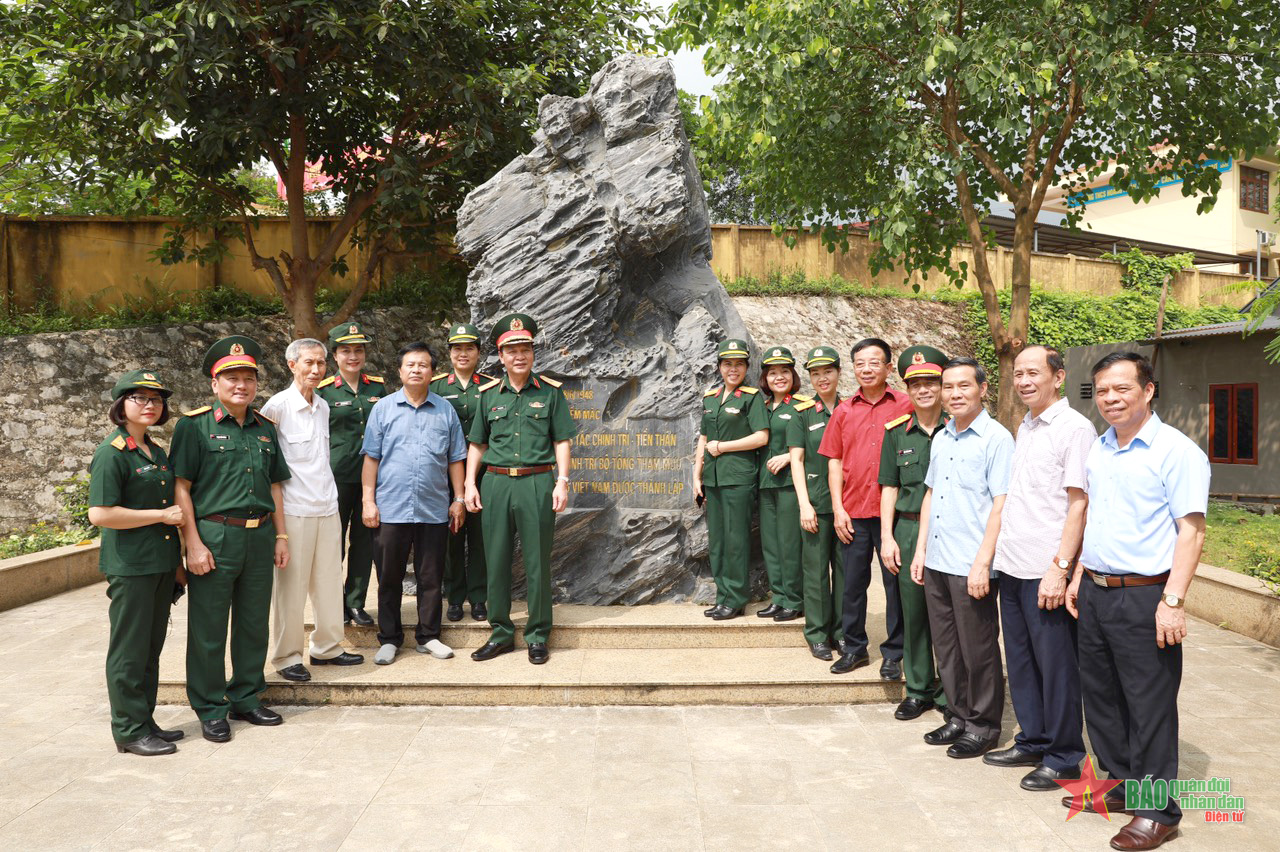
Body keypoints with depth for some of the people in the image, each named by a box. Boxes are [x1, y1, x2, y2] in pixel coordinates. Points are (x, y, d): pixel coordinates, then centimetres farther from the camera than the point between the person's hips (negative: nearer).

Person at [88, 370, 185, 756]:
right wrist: (162, 515, -16)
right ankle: (130, 730, 13)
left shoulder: (157, 452, 13)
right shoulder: (112, 453, -11)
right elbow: (100, 514, -20)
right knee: (130, 650, 2)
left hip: (161, 564, 8)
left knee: (152, 648, 15)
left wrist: (177, 560, 18)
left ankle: (146, 721, 25)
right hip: (130, 565, -8)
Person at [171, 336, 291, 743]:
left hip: (259, 537, 5)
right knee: (208, 629, 3)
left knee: (254, 624, 13)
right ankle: (211, 709, 17)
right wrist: (193, 543, -13)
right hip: (214, 536, -5)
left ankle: (246, 697, 27)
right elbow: (181, 487, -7)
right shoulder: (195, 426, -4)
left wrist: (280, 536, 12)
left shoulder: (265, 428, 13)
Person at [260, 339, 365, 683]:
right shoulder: (278, 405, -8)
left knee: (330, 581, 11)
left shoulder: (323, 406, 12)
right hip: (293, 509, -6)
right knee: (292, 586, 0)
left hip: (327, 507, 6)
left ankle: (327, 648, 24)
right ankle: (287, 656, 13)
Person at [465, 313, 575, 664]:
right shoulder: (488, 394, 10)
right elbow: (477, 444, 14)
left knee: (537, 563, 3)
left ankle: (537, 636, 15)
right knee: (496, 561, 7)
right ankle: (500, 633, 20)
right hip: (495, 483, 2)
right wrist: (469, 484, 5)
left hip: (537, 483, -2)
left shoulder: (550, 392, 4)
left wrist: (562, 483, -5)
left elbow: (562, 441, 4)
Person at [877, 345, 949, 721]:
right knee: (913, 612, 9)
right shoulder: (896, 431, 7)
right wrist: (887, 538, 3)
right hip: (908, 530, 3)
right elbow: (889, 487, 9)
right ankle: (919, 689, 23)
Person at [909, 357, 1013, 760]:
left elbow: (1001, 504, -14)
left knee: (978, 649, 5)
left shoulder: (996, 438, -10)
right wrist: (921, 548, 15)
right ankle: (959, 715, 29)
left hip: (971, 567, -7)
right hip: (936, 562, 7)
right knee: (947, 646, 15)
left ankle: (983, 725, 19)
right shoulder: (940, 439, 13)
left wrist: (982, 562, -18)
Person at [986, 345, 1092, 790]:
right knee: (1021, 661, 15)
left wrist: (1059, 567, -18)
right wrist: (997, 553, 15)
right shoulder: (1024, 428, 15)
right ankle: (1033, 742, 30)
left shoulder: (1075, 428, -10)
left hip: (1046, 572, -8)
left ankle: (1063, 758, 17)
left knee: (1056, 667, 4)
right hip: (1012, 567, 8)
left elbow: (1078, 504, -14)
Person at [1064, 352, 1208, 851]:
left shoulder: (1177, 451, -11)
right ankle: (1120, 782, 33)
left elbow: (1191, 531, -15)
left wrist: (1173, 601, -20)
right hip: (1094, 593, 7)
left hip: (1143, 597, -7)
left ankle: (1157, 810, 15)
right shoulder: (1098, 450, 12)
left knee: (1149, 705, 2)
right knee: (1100, 693, 16)